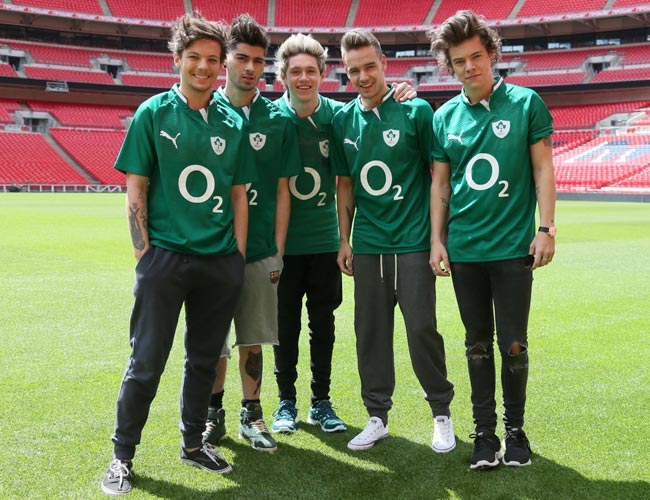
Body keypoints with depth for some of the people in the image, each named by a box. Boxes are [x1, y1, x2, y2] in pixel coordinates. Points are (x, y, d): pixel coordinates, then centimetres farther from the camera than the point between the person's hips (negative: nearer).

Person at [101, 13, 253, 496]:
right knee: (146, 362, 0)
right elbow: (135, 190, -1)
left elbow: (239, 196, 11)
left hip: (220, 261, 4)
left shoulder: (233, 123, 8)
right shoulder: (153, 113, 0)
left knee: (204, 359, 13)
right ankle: (123, 455, 15)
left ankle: (193, 442, 30)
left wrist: (238, 255, 6)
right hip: (165, 256, -3)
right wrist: (144, 252, -7)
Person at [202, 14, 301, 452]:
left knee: (253, 340, 9)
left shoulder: (278, 119, 2)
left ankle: (251, 416, 24)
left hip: (259, 250, 1)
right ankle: (214, 414, 26)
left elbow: (282, 190, 5)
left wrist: (278, 251, 1)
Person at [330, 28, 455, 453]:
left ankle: (442, 414, 15)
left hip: (413, 243, -4)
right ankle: (378, 417, 21)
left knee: (422, 328, -3)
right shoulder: (344, 121, 8)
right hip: (367, 246, 4)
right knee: (370, 332, 8)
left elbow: (437, 175, -2)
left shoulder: (416, 110, -3)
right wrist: (344, 239, 10)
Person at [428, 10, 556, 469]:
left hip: (513, 246, -2)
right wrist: (437, 239, 5)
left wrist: (546, 228, -7)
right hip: (464, 249, 3)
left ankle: (516, 428, 21)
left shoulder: (525, 103, -1)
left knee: (513, 345, 2)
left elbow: (543, 169, 0)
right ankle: (485, 432, 20)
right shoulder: (445, 117, 6)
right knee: (478, 345, 10)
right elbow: (441, 183, 10)